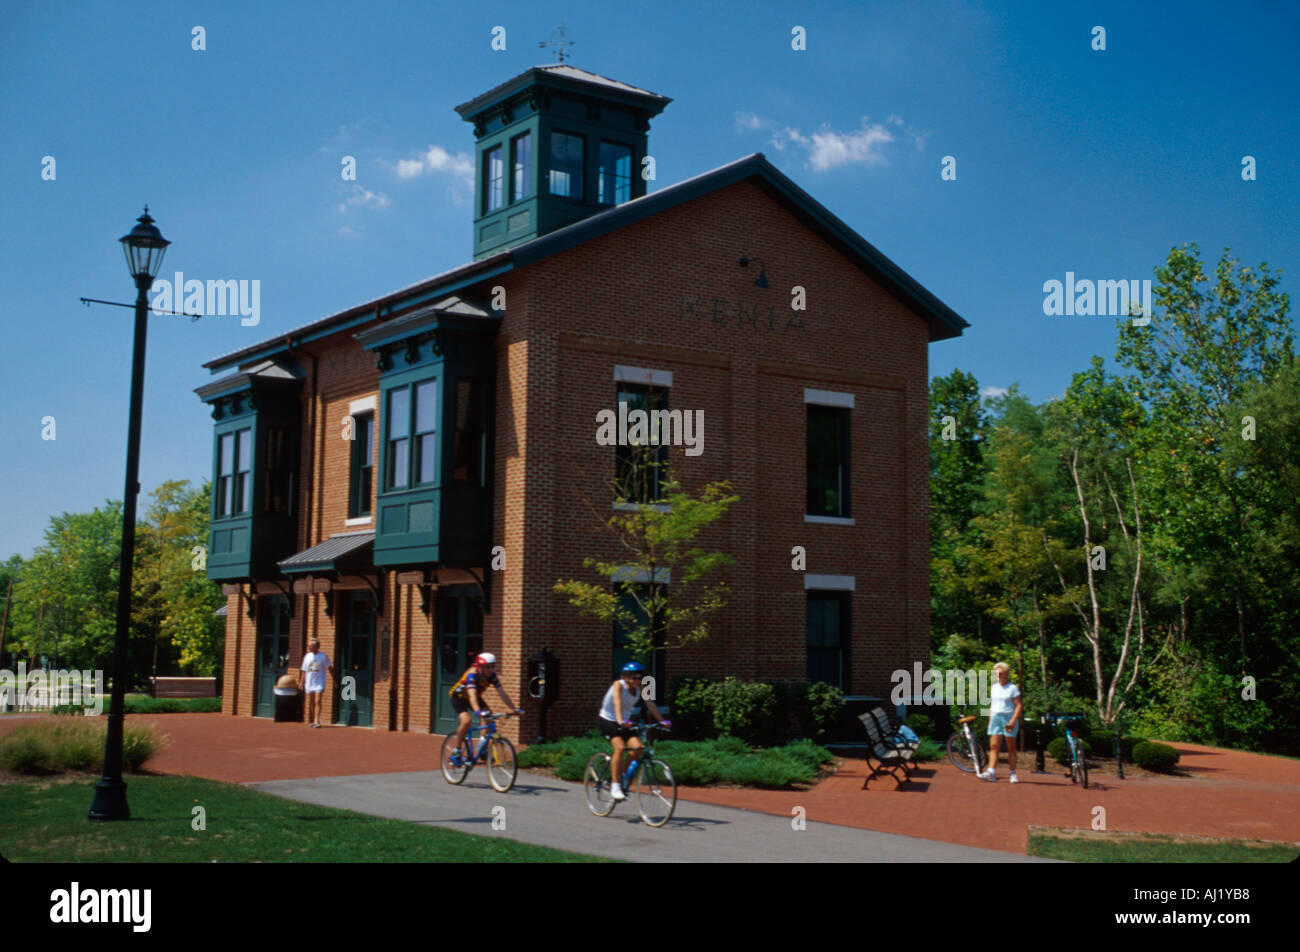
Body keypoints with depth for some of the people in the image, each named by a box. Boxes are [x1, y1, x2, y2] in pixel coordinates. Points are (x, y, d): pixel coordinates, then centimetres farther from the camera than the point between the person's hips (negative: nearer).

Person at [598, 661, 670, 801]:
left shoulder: (640, 688, -4)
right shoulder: (618, 685, -20)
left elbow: (650, 704, -10)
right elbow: (617, 703, -35)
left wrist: (662, 721, -22)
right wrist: (620, 721, -51)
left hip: (625, 723, 5)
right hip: (608, 721, -5)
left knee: (637, 747, -18)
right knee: (620, 747, -28)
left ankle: (623, 776, 4)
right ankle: (615, 786, -22)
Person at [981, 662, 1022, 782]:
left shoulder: (1012, 688, -4)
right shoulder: (994, 687, 14)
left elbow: (1019, 705, -9)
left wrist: (1013, 721, -18)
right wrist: (990, 720, 14)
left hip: (1008, 717, -5)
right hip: (995, 717, 5)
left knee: (1011, 748, 2)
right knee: (993, 746, -7)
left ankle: (1013, 774, 9)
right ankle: (991, 772, -15)